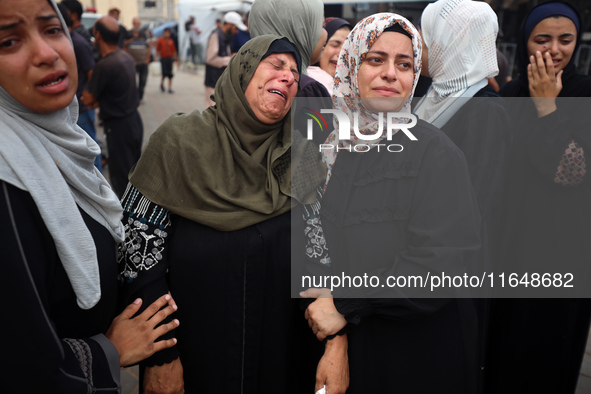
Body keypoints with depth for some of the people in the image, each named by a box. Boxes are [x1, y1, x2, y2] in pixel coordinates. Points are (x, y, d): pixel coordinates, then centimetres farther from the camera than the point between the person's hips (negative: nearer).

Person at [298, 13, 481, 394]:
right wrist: (335, 339, -16)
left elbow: (441, 262, -20)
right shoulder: (333, 147, 0)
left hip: (424, 350, -3)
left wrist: (345, 305, -16)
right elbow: (320, 248, -5)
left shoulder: (435, 151, -12)